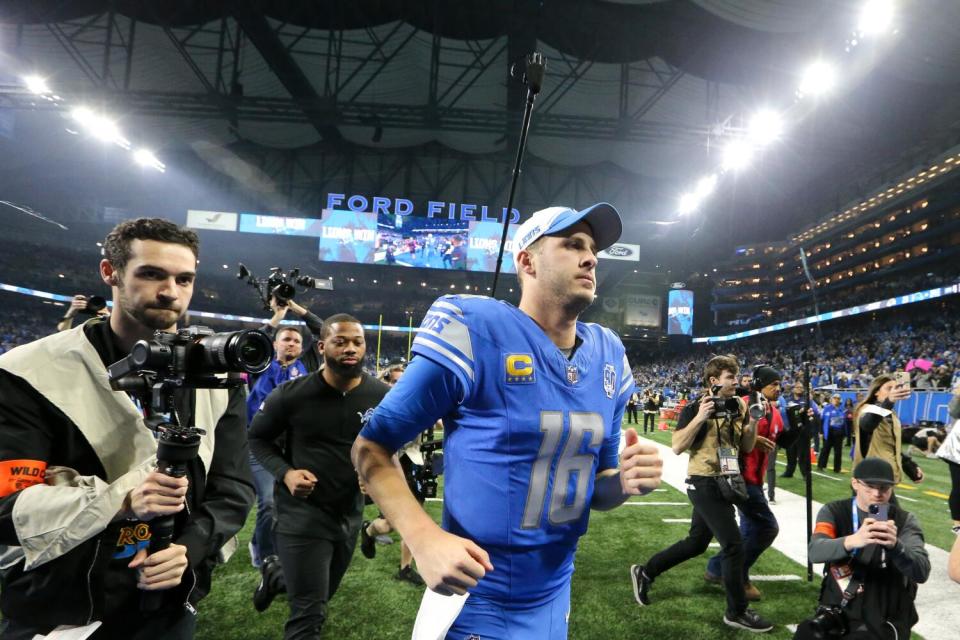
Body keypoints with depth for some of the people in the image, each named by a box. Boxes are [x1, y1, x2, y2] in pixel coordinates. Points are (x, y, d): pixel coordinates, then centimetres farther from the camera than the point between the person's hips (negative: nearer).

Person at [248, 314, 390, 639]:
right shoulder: (292, 394, -16)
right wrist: (285, 473, -18)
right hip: (302, 514, -4)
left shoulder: (382, 397, -10)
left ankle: (278, 575, 55)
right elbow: (258, 438, -1)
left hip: (350, 513, 5)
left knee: (323, 595, 28)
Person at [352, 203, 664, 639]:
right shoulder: (475, 331, -19)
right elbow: (372, 446, -14)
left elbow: (592, 491, 9)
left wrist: (625, 481, -13)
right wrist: (424, 537, -28)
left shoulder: (608, 355, 0)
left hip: (555, 602, 6)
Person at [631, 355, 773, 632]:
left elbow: (747, 448, 11)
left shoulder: (737, 407, 7)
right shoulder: (695, 408, -13)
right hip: (705, 484, -8)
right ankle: (737, 612, 12)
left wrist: (753, 421, -6)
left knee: (696, 543, 17)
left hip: (723, 484, 8)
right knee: (734, 545, -6)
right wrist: (700, 417, -26)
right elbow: (677, 447, -19)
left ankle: (645, 572, 32)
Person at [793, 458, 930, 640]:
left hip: (884, 619, 0)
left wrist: (895, 545, -38)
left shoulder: (905, 521, -4)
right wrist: (851, 541, -41)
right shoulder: (834, 511, -3)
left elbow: (922, 573, -18)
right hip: (838, 610, 0)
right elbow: (815, 552, -21)